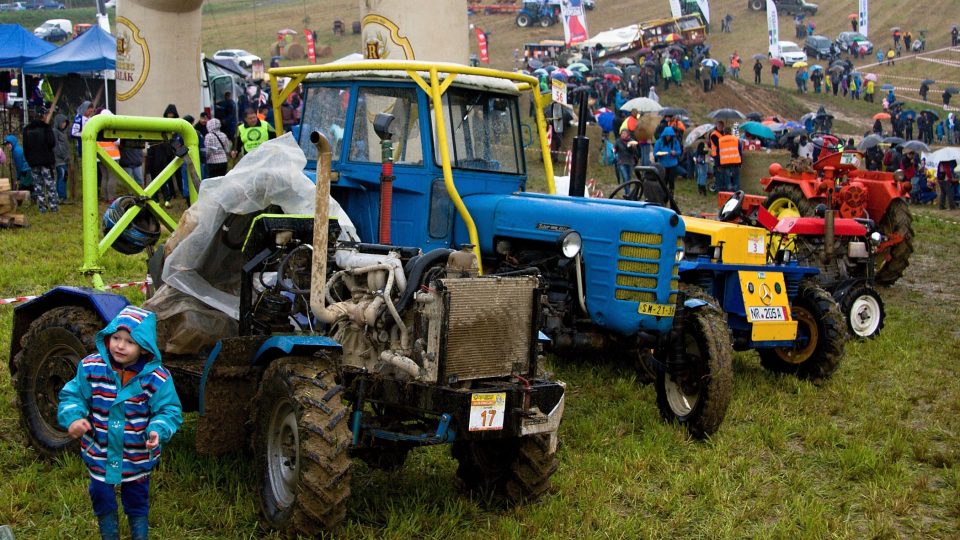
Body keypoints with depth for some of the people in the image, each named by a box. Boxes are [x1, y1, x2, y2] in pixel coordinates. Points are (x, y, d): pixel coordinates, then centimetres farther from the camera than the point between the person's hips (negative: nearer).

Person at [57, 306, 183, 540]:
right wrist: (73, 418, -23)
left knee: (137, 501, 19)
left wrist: (158, 431, -32)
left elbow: (169, 411, -14)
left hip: (137, 457, -1)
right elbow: (73, 395, -4)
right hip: (99, 453, 1)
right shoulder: (91, 368, -14)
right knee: (102, 498, 19)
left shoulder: (157, 378, -18)